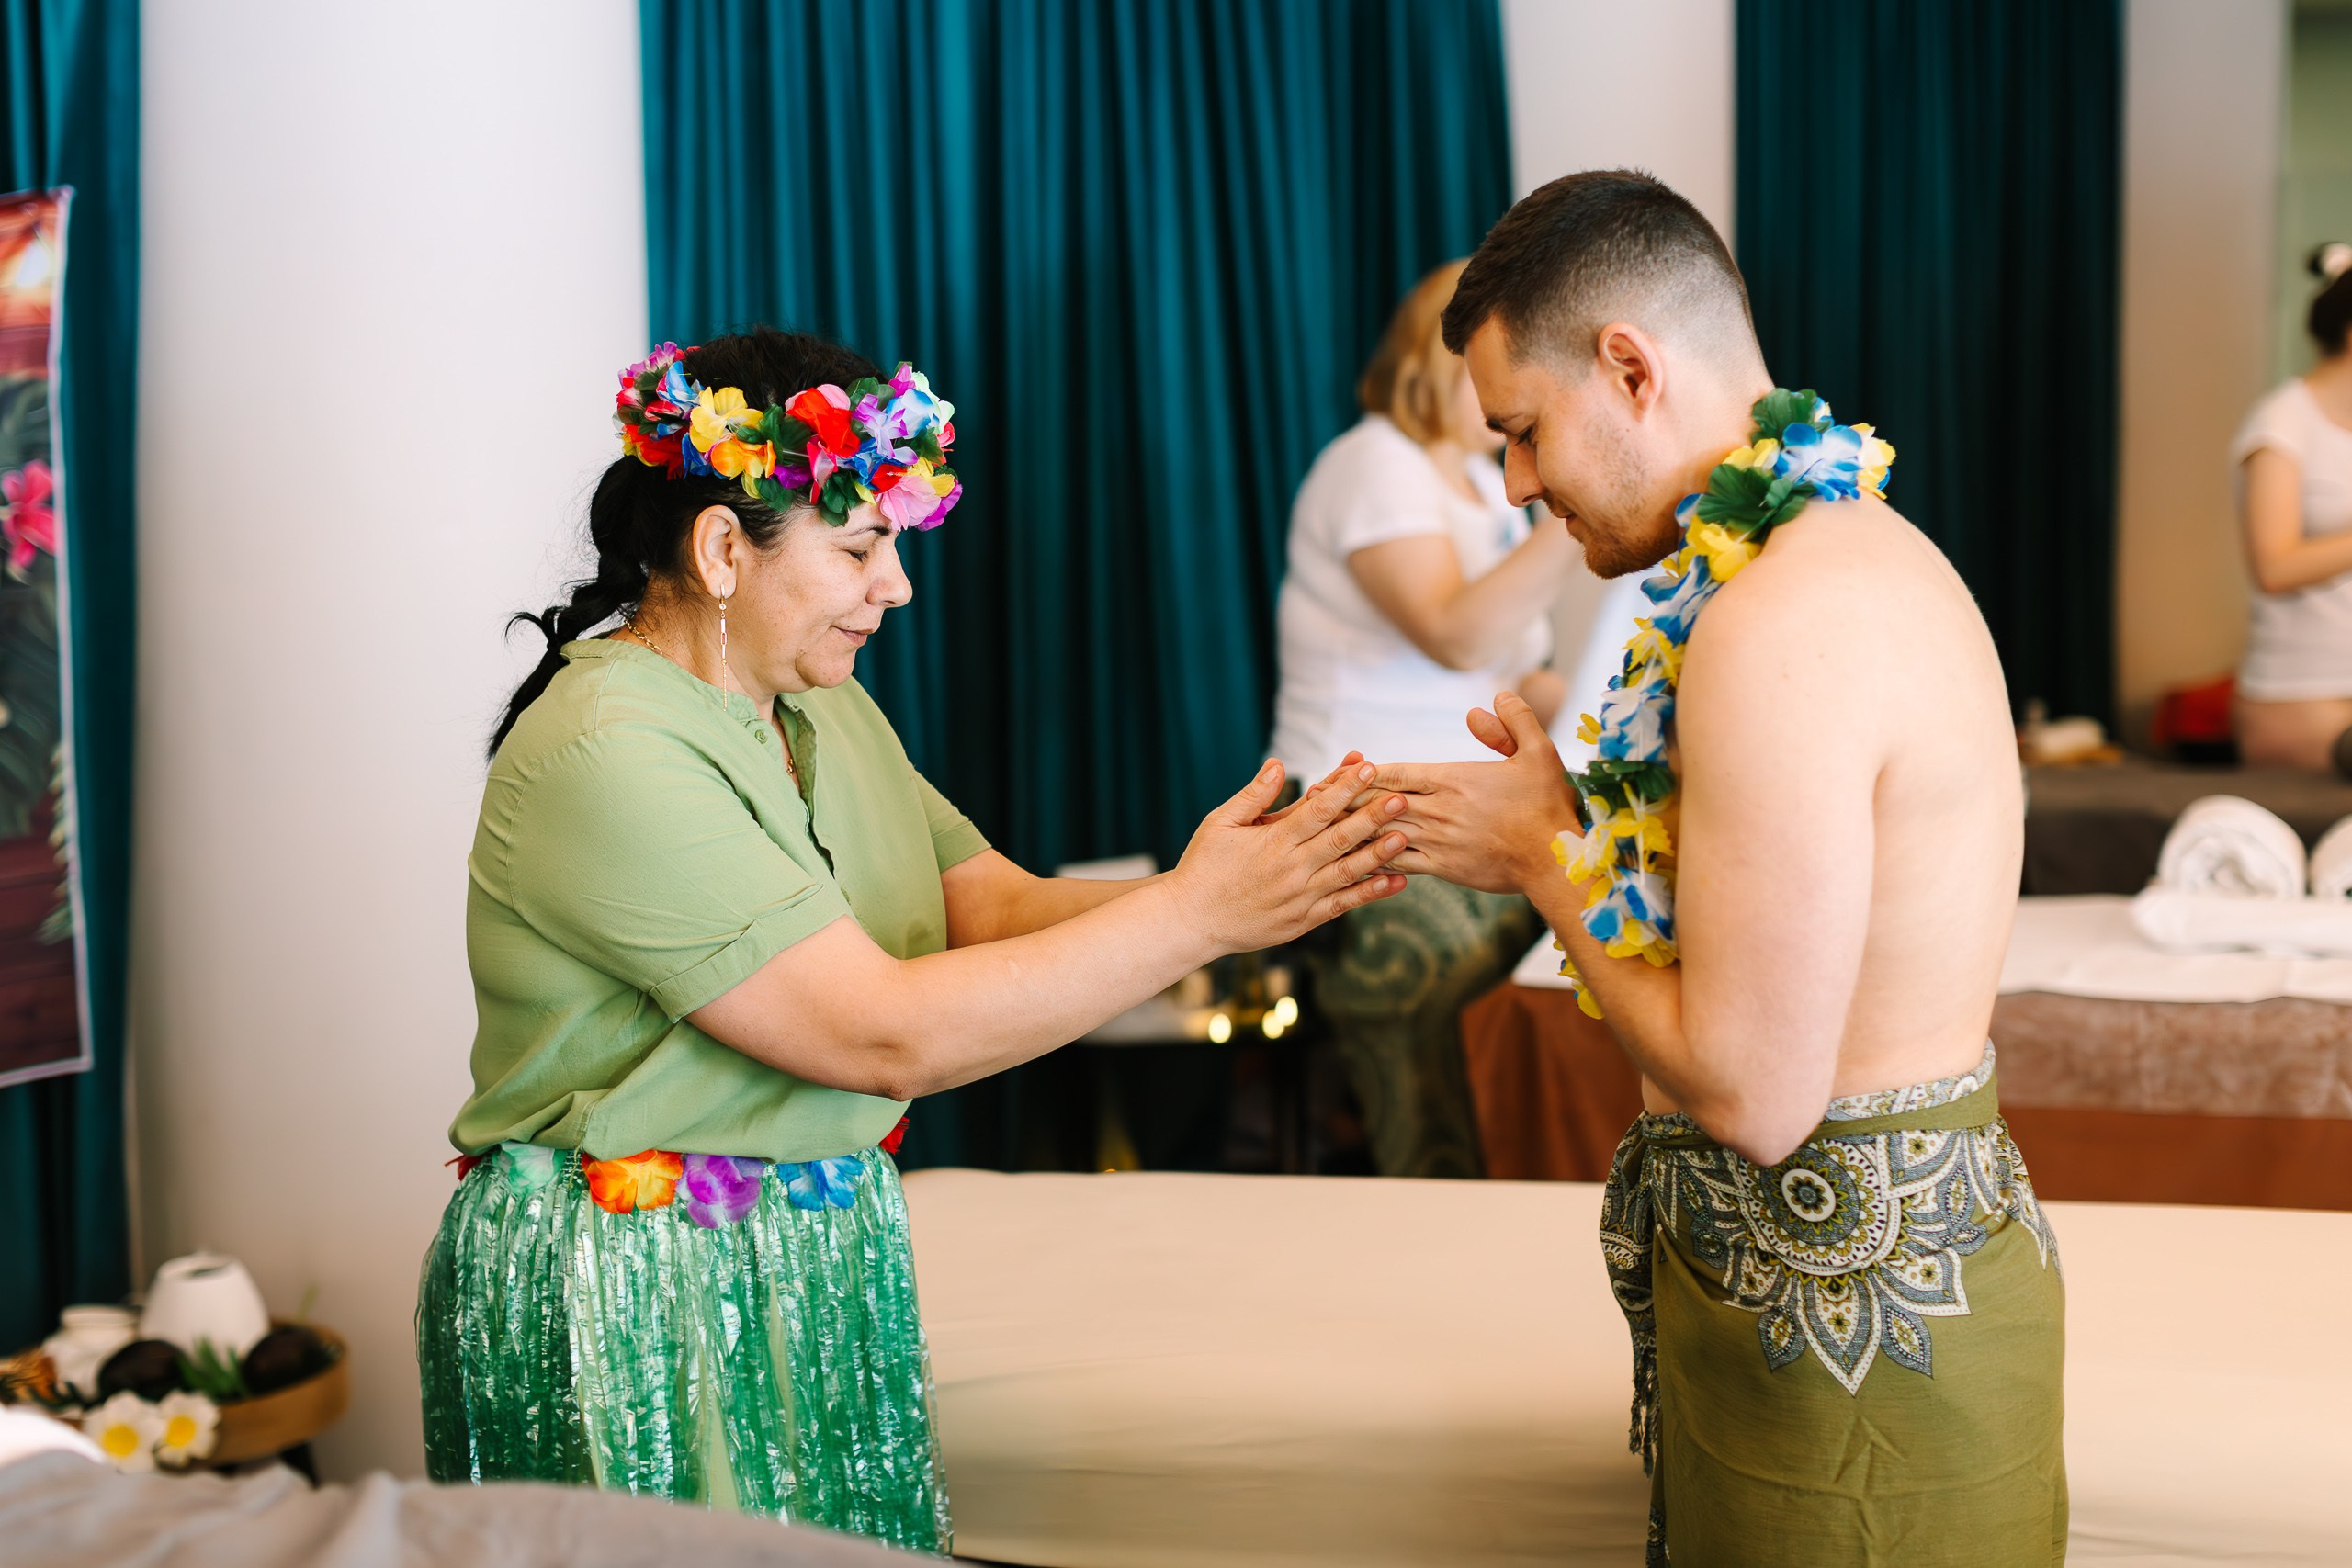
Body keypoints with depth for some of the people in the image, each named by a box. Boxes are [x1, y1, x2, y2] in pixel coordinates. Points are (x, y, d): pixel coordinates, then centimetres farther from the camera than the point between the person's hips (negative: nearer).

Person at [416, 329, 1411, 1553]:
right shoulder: (608, 757, -21)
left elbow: (995, 909, 2)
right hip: (634, 1303, -8)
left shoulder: (823, 712, 9)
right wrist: (1196, 915, -23)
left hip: (827, 1260, 8)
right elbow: (888, 1035, -25)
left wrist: (1273, 886, -14)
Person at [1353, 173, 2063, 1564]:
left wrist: (1548, 855, -11)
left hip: (1849, 1319, -10)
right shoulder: (1868, 549, 10)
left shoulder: (1780, 626, -23)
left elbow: (1753, 1093, -23)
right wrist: (1572, 834, 5)